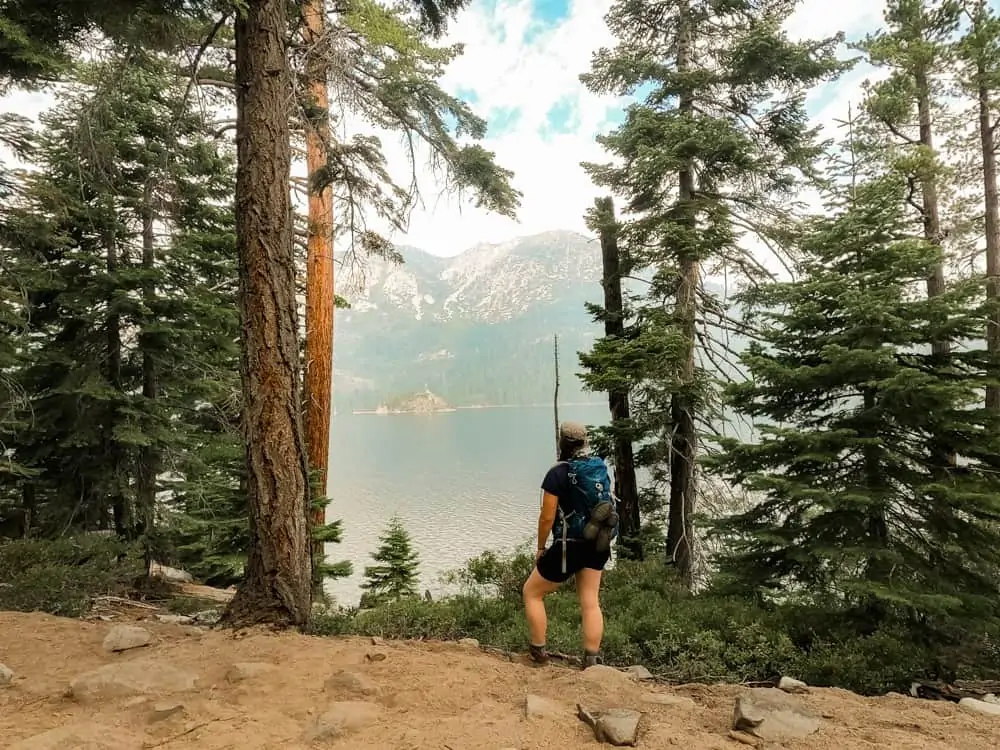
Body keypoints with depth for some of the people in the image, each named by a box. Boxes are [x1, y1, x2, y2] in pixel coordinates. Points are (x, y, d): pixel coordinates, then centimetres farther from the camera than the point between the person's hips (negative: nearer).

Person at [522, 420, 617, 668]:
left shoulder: (558, 473, -17)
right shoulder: (601, 468, 2)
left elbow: (547, 517, -16)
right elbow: (605, 506, 11)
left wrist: (540, 548, -2)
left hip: (568, 547, -6)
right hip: (597, 545, 7)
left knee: (532, 592, 12)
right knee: (591, 603, 13)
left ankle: (538, 651, 18)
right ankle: (592, 660, 16)